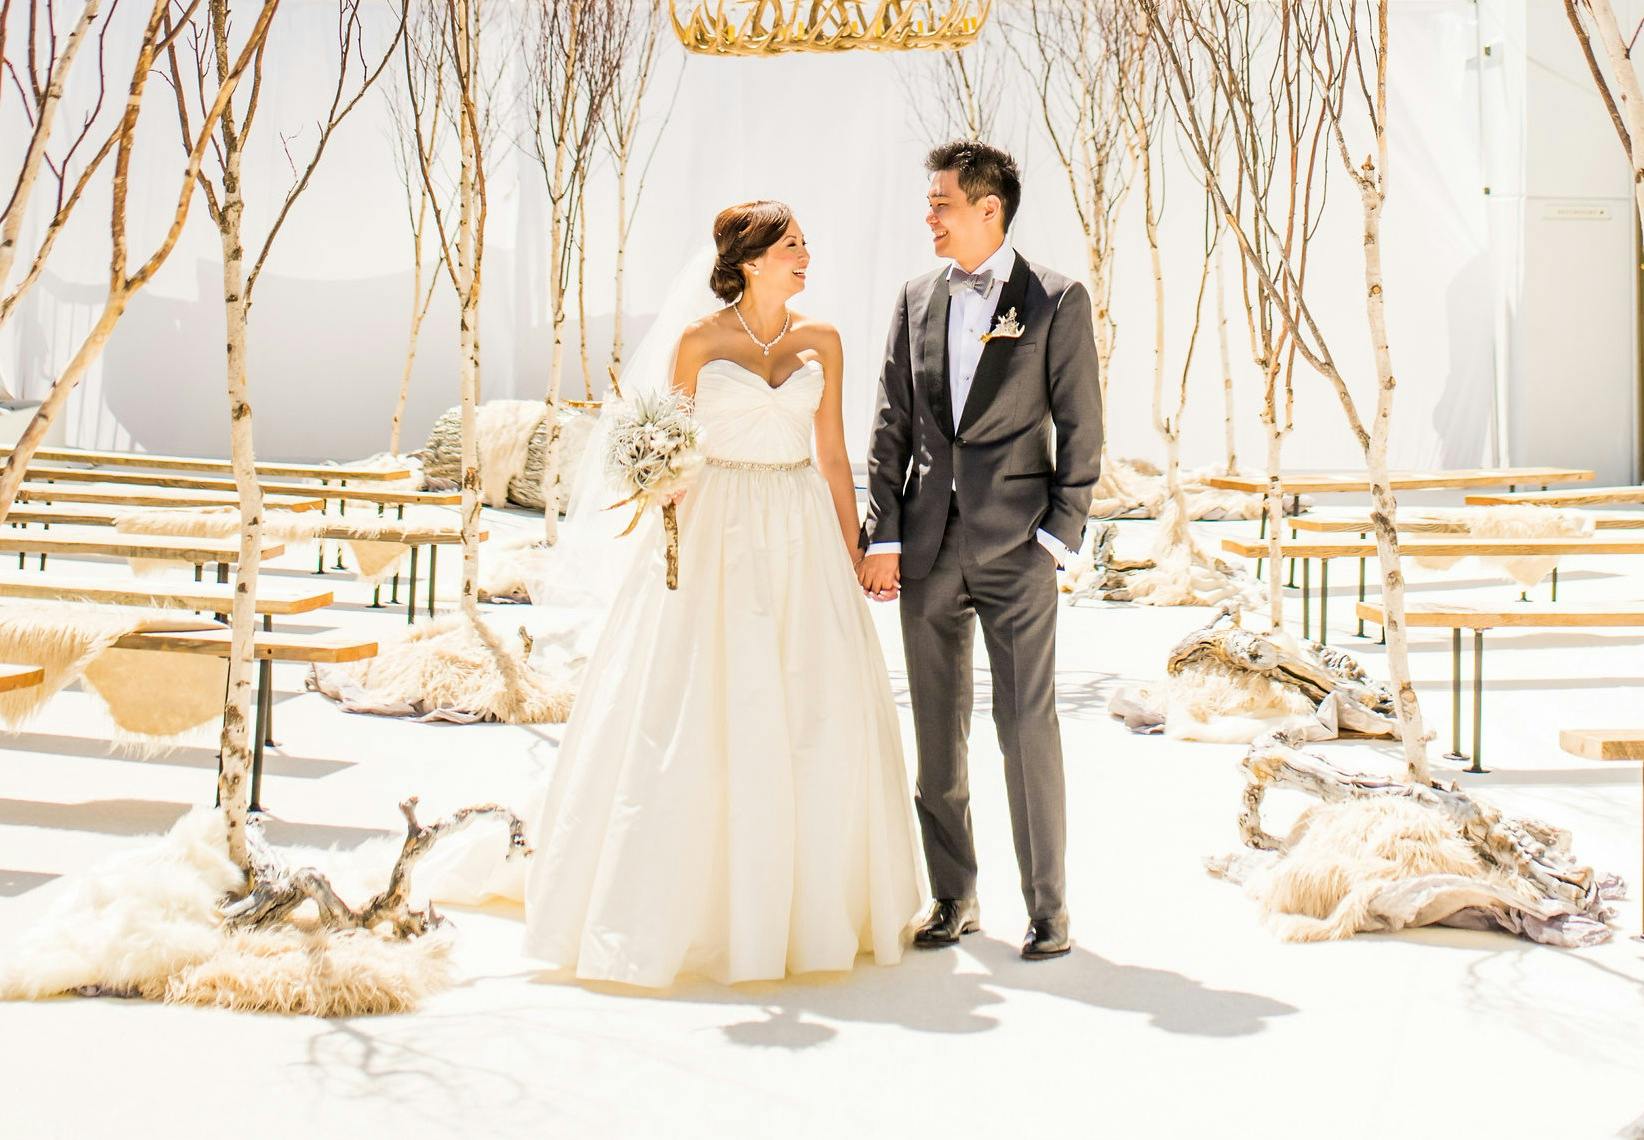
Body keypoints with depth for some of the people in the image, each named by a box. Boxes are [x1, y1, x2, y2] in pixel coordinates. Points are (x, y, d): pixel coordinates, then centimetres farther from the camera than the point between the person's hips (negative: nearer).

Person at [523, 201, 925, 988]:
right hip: (717, 535, -3)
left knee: (820, 714, 3)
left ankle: (817, 904, 18)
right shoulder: (700, 341, 0)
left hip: (801, 538, 3)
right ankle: (694, 906, 10)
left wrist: (852, 553, 7)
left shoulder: (822, 344, 8)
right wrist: (671, 540, -12)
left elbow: (833, 455, 11)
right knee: (701, 719, -2)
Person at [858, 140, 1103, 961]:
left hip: (1015, 547, -4)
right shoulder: (916, 301, 11)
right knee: (937, 727, 9)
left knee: (1028, 724, -3)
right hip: (928, 547, 4)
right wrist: (883, 536, 2)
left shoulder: (1057, 301, -1)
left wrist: (1059, 539, -8)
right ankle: (953, 898, 21)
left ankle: (1048, 907, 8)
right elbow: (892, 426, 9)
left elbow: (1081, 429, -2)